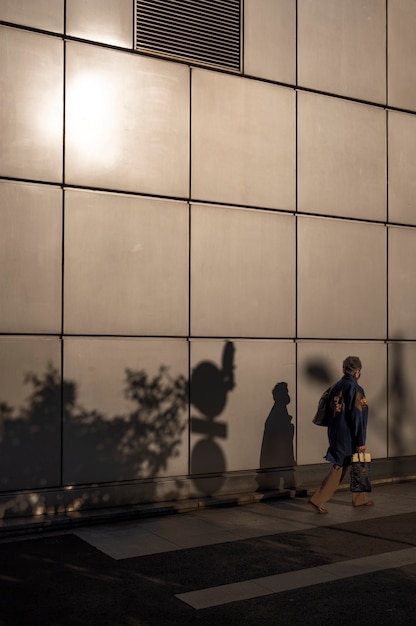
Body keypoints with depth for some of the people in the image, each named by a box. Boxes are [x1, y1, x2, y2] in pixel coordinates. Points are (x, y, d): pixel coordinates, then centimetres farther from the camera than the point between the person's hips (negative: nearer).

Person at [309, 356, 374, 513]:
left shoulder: (336, 387, 7)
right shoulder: (355, 389, -16)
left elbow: (330, 411, 12)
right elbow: (357, 416, -19)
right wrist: (361, 441, -15)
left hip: (336, 435, 8)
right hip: (349, 437, -8)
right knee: (338, 469, -1)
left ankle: (360, 499, 31)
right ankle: (317, 500, -2)